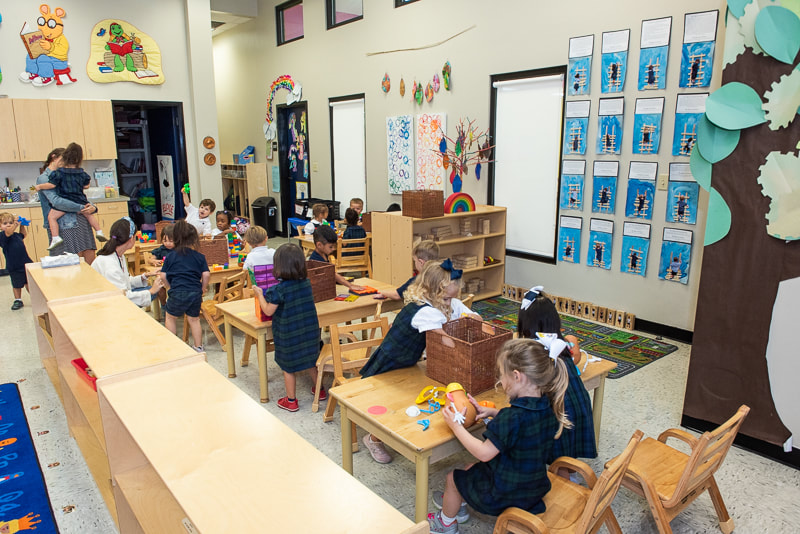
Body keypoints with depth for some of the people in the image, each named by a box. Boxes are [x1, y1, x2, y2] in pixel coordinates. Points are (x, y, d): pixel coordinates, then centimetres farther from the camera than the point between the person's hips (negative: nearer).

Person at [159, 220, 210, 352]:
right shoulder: (199, 257, 6)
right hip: (195, 292, 1)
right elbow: (206, 275, -1)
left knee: (170, 317, 20)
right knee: (194, 319, 17)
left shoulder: (170, 256, 7)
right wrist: (203, 289, 13)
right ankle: (198, 347, 22)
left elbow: (163, 276, 3)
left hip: (177, 292, -1)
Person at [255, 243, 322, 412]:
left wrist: (260, 295, 0)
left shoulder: (279, 290, -23)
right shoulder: (307, 283, -5)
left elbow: (268, 311, -15)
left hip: (289, 336, -5)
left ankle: (291, 401, 23)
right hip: (310, 332, 5)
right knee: (311, 361, 23)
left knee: (288, 367, 11)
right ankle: (319, 390, 38)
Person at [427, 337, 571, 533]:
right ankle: (459, 504, 52)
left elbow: (484, 453, -26)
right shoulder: (548, 407, -10)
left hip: (506, 494, -8)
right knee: (470, 469, 28)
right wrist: (493, 413, 1)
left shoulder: (512, 418, -35)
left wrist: (455, 426, -17)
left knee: (453, 478, 17)